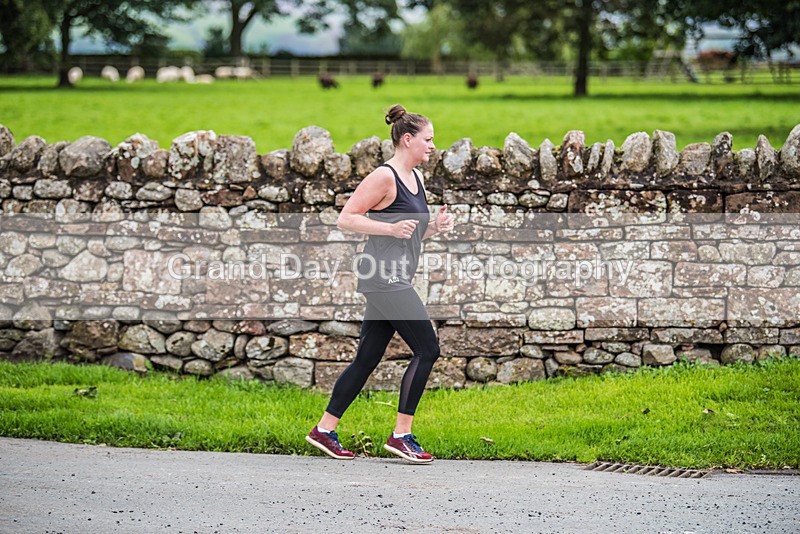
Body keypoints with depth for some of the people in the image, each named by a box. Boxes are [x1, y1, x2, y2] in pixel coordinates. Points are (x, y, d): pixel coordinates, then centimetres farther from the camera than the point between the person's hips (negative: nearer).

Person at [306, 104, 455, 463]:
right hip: (384, 277, -10)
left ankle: (324, 431, 16)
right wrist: (391, 228, -21)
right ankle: (401, 435, -5)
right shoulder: (384, 177, -11)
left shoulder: (415, 178, 17)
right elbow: (346, 219, -13)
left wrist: (436, 226, 8)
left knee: (367, 358, 10)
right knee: (427, 349, -10)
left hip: (394, 280, 10)